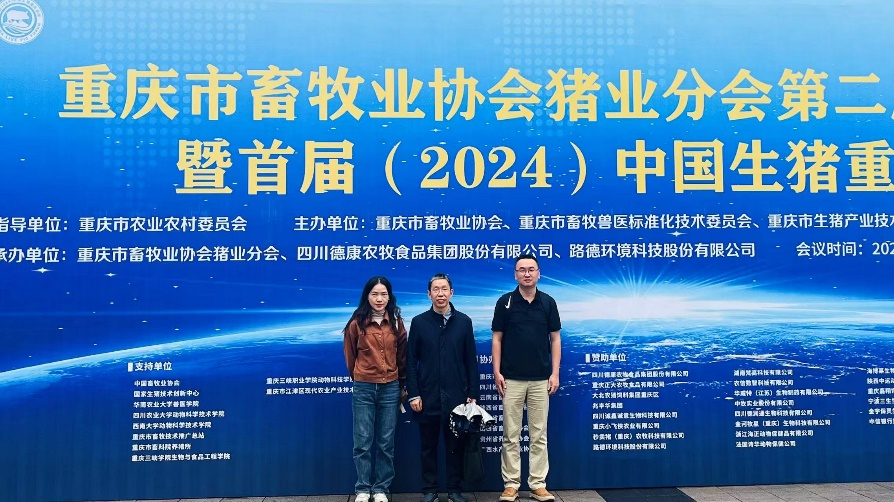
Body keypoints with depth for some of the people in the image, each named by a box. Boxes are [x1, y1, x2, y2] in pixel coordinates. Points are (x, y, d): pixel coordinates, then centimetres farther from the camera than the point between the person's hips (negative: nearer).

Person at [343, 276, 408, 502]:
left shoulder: (396, 322, 2)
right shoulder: (357, 323, -4)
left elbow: (402, 355, 11)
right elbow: (350, 356, 8)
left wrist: (401, 383, 15)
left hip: (390, 388, 2)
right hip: (363, 388, -1)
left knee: (386, 442, 7)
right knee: (362, 442, 3)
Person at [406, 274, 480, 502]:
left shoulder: (464, 321, 3)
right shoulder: (418, 322, 2)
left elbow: (471, 361, 4)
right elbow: (411, 361, 1)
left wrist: (472, 394, 0)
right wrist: (413, 394, -5)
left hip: (456, 395, 0)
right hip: (428, 396, 0)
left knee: (455, 445, 8)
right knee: (428, 445, 8)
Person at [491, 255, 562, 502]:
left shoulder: (548, 302, 3)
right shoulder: (505, 302, -1)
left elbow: (555, 338, 6)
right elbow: (497, 338, 1)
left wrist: (555, 373, -1)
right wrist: (497, 372, -5)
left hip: (541, 379, 1)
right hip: (512, 379, -1)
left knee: (539, 435, 7)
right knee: (510, 435, 5)